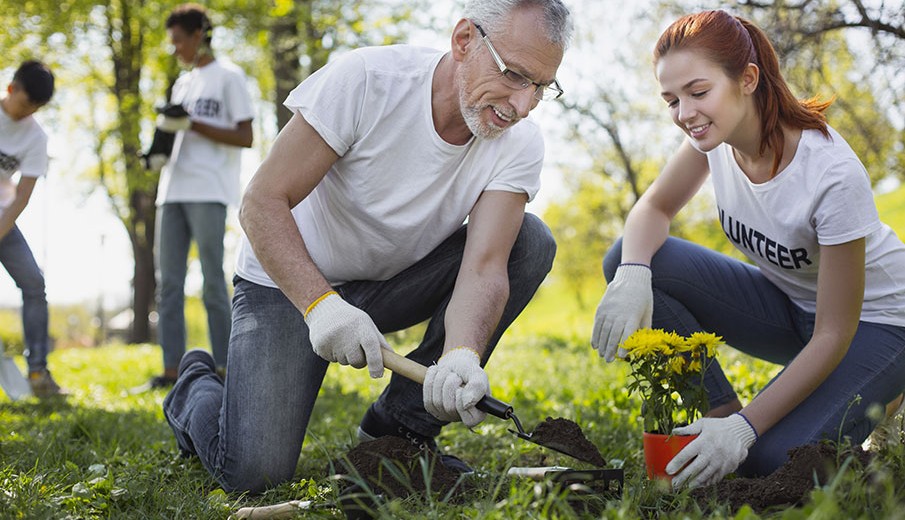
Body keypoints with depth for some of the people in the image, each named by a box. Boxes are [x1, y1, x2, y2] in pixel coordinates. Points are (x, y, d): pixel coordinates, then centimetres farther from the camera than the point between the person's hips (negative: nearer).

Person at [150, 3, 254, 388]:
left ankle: (223, 367, -2)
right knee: (169, 282, 2)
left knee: (212, 281, -7)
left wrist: (191, 125, -12)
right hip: (173, 190, 7)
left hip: (209, 193, -7)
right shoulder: (182, 84, 23)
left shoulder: (228, 77, 1)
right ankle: (172, 367, 4)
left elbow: (246, 138, -6)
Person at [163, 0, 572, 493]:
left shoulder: (518, 145, -15)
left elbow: (485, 267, -25)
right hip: (290, 281, -4)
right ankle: (196, 388, 19)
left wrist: (461, 355, -45)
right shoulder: (365, 79, -27)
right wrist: (320, 304, -37)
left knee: (530, 241, -19)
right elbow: (261, 202, -24)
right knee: (254, 471, -19)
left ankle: (401, 424, -9)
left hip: (394, 284, 4)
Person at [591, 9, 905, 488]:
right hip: (785, 304, 6)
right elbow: (655, 207, -4)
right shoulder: (718, 132, -15)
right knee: (629, 260, -18)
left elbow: (834, 334, -28)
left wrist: (745, 429, -33)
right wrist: (633, 275, -28)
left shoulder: (835, 175, -32)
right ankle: (719, 412, -7)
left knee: (770, 458, -29)